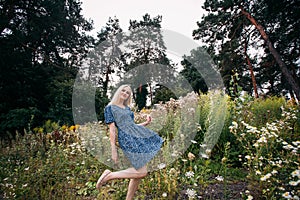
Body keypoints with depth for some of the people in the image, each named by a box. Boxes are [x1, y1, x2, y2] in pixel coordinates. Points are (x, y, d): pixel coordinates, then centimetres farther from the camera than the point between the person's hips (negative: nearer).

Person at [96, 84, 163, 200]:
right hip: (127, 139, -8)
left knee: (139, 173, 10)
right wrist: (113, 150, -9)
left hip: (138, 136, 8)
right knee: (142, 172, -10)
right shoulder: (110, 108, 0)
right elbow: (112, 130, -7)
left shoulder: (127, 108, 20)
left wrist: (146, 123, 9)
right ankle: (109, 175, 2)